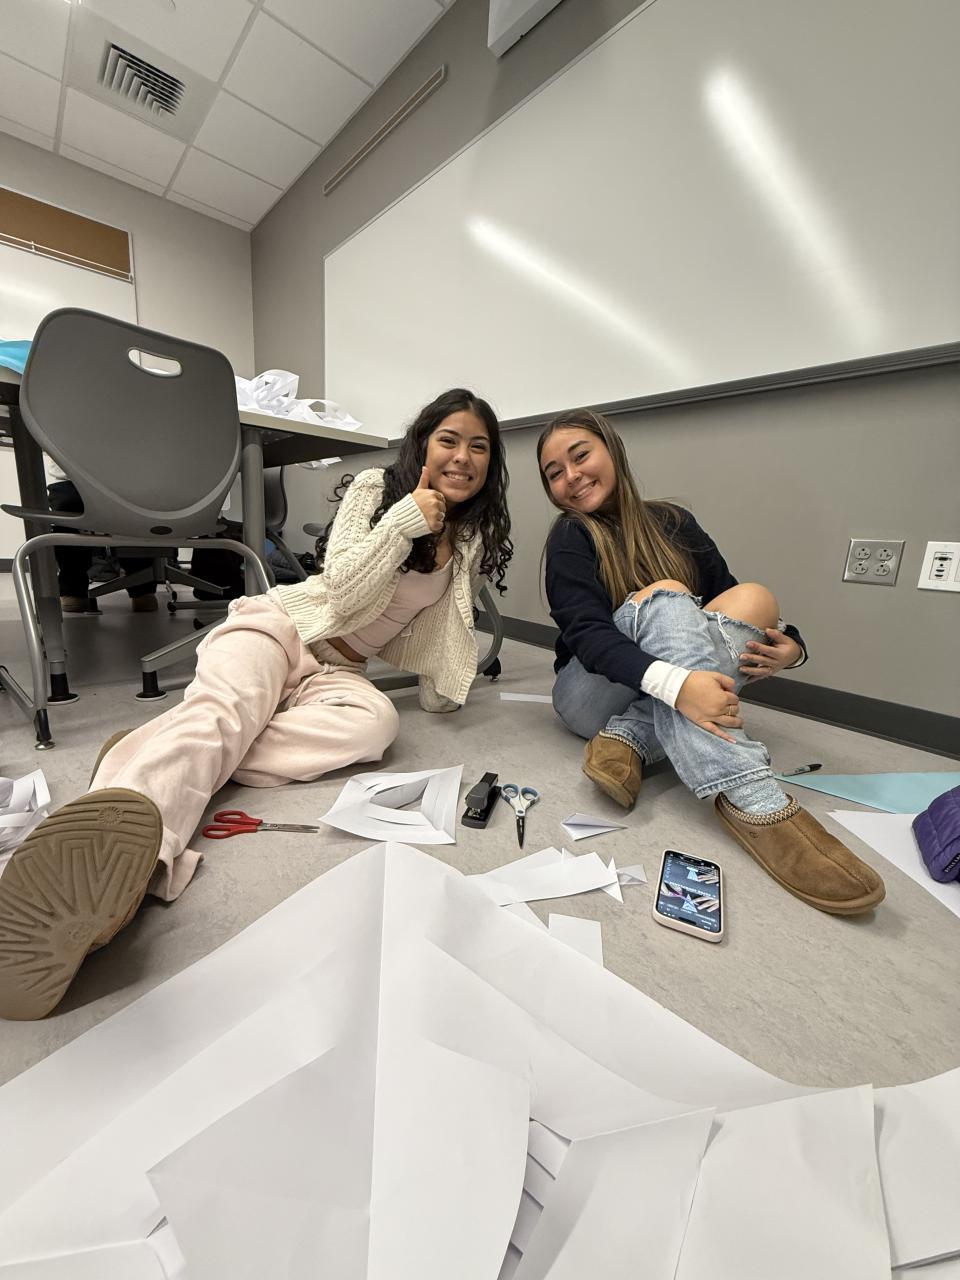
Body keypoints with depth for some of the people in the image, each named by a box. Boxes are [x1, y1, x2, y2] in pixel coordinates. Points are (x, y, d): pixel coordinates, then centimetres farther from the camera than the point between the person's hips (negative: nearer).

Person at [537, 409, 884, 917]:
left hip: (676, 704, 4)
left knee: (753, 599, -14)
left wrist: (790, 646, -14)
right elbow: (587, 633, -21)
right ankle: (750, 799, -40)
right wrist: (673, 682, -38)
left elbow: (727, 606, 7)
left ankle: (631, 740, -26)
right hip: (592, 694, -4)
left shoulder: (673, 522, 7)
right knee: (665, 597, -27)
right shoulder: (571, 537, -5)